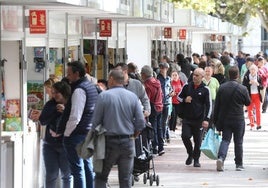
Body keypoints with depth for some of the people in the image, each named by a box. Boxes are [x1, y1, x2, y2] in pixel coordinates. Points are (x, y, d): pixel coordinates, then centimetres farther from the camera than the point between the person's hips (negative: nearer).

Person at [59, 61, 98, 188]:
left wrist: (66, 134, -11)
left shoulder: (79, 90, -17)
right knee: (88, 167, 14)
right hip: (89, 133, 10)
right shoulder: (91, 86, 12)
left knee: (77, 169, -6)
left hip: (77, 134, -10)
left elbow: (75, 117, -21)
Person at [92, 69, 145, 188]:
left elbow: (95, 122, -8)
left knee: (101, 177, 7)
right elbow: (141, 123, 0)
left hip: (109, 142, -3)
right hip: (128, 142, 3)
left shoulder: (104, 96, -7)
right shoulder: (132, 96, 2)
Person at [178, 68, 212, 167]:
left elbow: (209, 105, -2)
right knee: (185, 136, -11)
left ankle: (196, 160, 17)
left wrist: (206, 119, -10)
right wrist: (184, 100, -8)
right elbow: (179, 97, 15)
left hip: (199, 119, -2)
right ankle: (190, 154, 13)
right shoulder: (187, 86, 4)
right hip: (187, 118, 2)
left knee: (197, 140, 4)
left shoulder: (205, 89, -3)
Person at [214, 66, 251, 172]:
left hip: (224, 119, 2)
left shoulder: (222, 88, -2)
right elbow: (248, 103, 3)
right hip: (238, 119, -2)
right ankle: (239, 164, 15)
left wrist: (216, 120, 9)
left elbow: (216, 105, 2)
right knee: (238, 142, 9)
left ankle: (221, 157, -18)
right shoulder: (242, 89, -11)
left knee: (225, 139, 7)